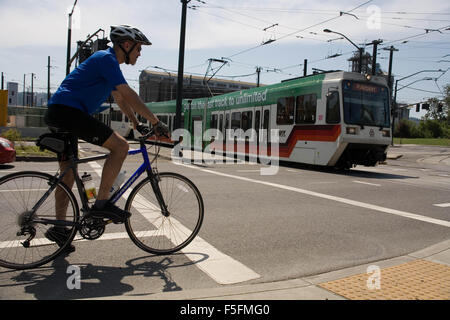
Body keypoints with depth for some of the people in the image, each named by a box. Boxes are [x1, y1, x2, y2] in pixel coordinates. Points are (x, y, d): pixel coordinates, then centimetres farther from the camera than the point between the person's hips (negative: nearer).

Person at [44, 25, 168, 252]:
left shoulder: (108, 61, 22)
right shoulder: (107, 58, -9)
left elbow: (120, 99, 27)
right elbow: (128, 95, -18)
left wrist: (138, 125, 25)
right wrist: (155, 122, -16)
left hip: (59, 114, 11)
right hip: (68, 111, -11)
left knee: (68, 173, 12)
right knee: (120, 146, -16)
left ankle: (58, 227, 19)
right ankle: (101, 203, -13)